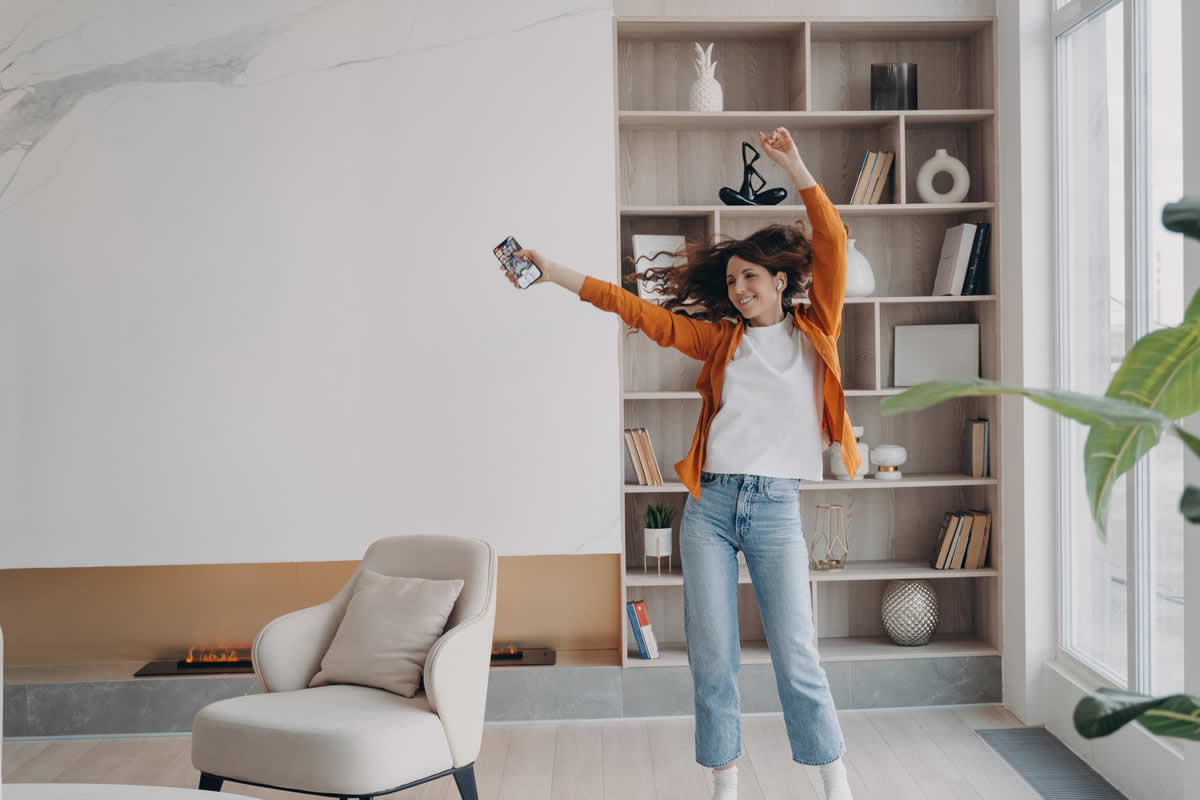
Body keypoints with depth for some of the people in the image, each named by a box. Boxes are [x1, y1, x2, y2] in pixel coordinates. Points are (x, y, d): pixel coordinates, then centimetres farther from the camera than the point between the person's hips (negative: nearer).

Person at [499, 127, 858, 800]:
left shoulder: (813, 331, 9)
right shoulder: (721, 338, 13)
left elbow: (832, 243, -1)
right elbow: (637, 309, 10)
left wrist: (797, 168, -4)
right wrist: (551, 270, 7)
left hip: (776, 506, -2)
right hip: (710, 504, 3)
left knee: (797, 656, -1)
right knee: (713, 657, 5)